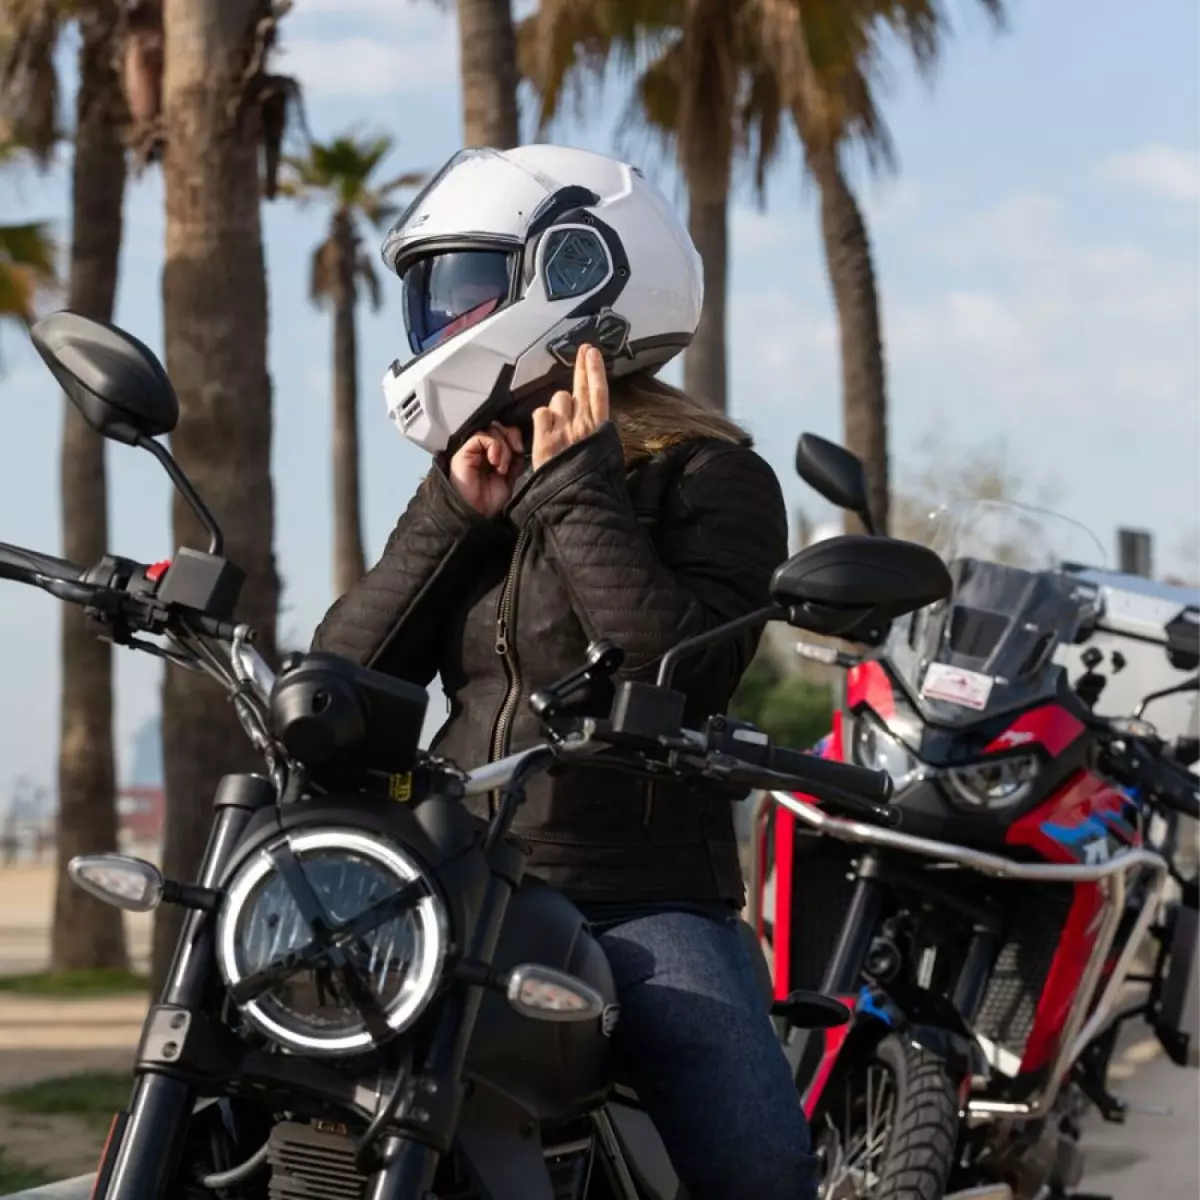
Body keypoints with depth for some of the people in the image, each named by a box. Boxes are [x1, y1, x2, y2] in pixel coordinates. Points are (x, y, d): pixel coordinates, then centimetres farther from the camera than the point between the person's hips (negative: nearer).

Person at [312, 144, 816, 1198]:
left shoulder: (708, 478, 1)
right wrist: (453, 516, -1)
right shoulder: (473, 479, 19)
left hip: (641, 904, -5)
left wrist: (576, 493, -11)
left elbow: (681, 677, -17)